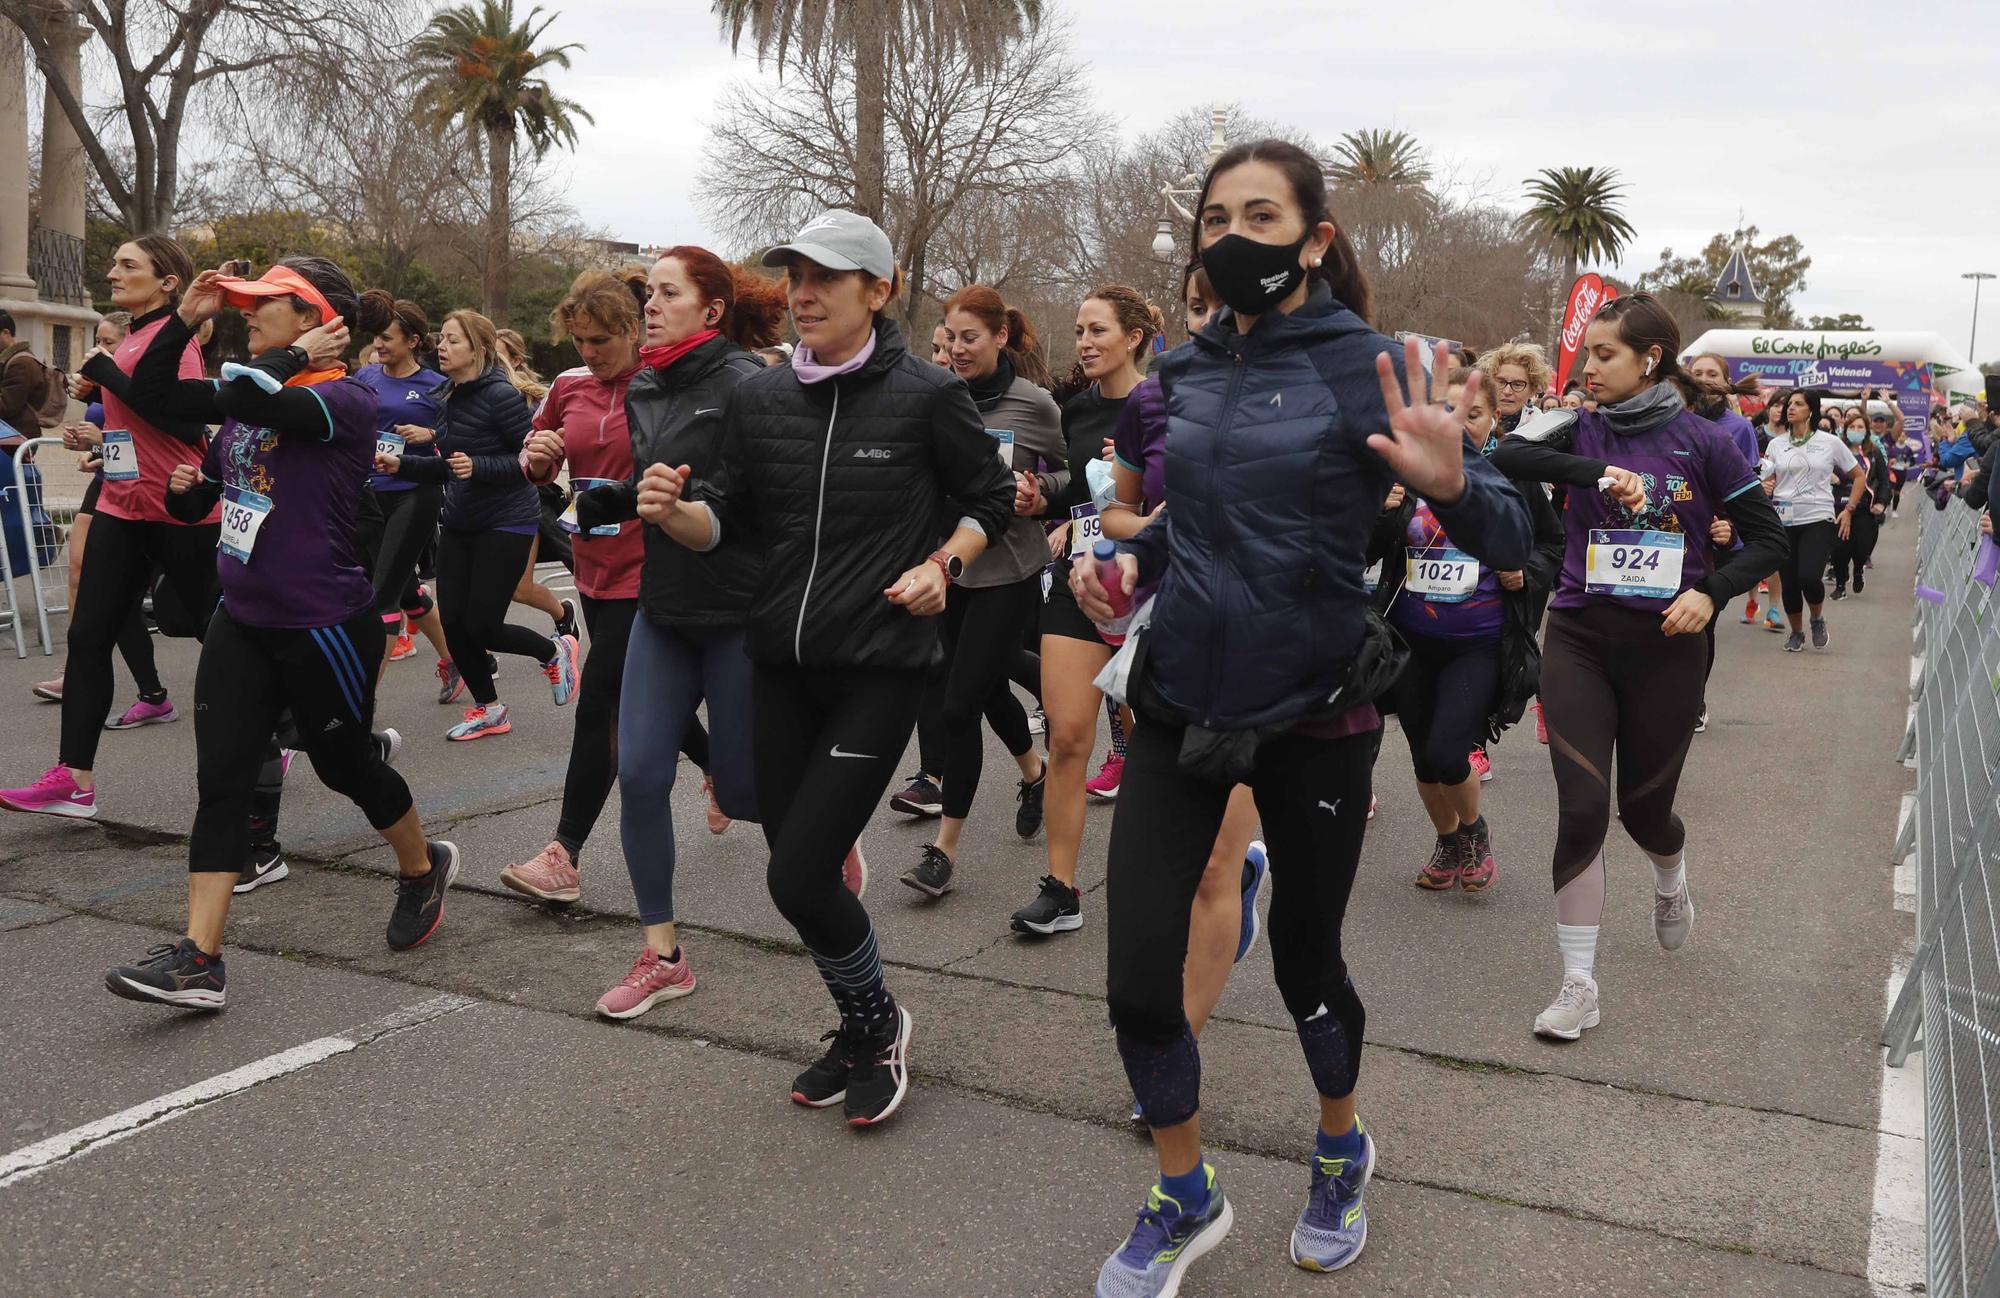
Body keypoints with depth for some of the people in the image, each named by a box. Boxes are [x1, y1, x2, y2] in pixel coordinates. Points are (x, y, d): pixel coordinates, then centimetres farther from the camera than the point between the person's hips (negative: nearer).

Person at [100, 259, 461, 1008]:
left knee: (343, 766, 12)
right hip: (242, 622, 7)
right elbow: (151, 395, 10)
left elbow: (243, 395, -31)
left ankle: (422, 867, 40)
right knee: (220, 782, 0)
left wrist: (297, 355, -15)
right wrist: (185, 317, 3)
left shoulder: (346, 399, -16)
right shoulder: (251, 395, 9)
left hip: (324, 627, -7)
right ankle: (198, 960, 1)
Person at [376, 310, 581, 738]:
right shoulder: (451, 398, 8)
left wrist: (478, 466, -28)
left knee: (481, 626, -6)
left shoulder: (501, 395, -15)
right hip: (460, 522, 8)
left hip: (506, 525, -7)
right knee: (453, 623, 4)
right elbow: (449, 467, 16)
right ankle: (489, 710, 21)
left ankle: (556, 651, 22)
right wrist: (400, 465, 3)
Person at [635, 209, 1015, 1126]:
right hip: (781, 663, 5)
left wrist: (942, 565, -12)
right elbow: (728, 519, 8)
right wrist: (674, 511, -13)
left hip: (880, 667, -5)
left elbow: (992, 501, 5)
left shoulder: (926, 396, -7)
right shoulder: (759, 399, 5)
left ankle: (879, 1023, 19)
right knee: (799, 868, 11)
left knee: (798, 877, -10)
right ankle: (860, 1033, 35)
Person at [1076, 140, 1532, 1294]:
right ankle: (1187, 1201, 26)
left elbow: (1509, 541, -16)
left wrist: (1450, 481, -37)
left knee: (1305, 963, 13)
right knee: (1138, 984, -1)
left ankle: (1343, 1153, 45)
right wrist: (1131, 561, 1)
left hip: (1311, 720, -4)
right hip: (1182, 705, 4)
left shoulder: (1363, 369, -12)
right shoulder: (1189, 372, 3)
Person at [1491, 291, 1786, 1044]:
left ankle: (1671, 880, 51)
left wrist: (1711, 592, -16)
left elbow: (1767, 540, 0)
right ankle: (1578, 984, 5)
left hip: (1667, 647, -1)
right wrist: (1596, 472, -28)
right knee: (1582, 808, -8)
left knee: (1644, 807, 12)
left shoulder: (1702, 443, -4)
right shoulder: (1584, 431, 0)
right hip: (1580, 640, 1)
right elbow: (1506, 458, -19)